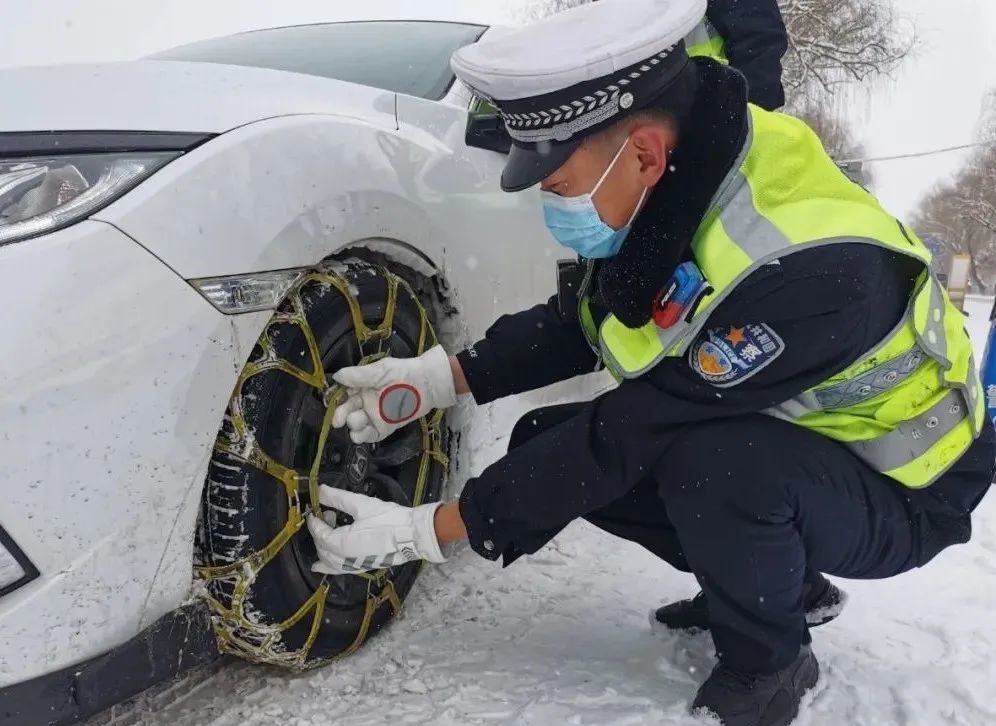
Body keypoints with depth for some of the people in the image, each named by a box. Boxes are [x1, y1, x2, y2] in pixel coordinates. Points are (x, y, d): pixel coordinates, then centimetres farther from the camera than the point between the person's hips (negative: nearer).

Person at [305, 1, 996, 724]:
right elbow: (573, 323, 1)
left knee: (709, 467, -38)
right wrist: (439, 377, -14)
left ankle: (769, 662, -4)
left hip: (897, 495, -7)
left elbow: (631, 434, -34)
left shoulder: (807, 270, -37)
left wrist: (427, 530, -28)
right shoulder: (667, 189, -12)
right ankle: (783, 581, 12)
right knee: (546, 444, -3)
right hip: (766, 438, 8)